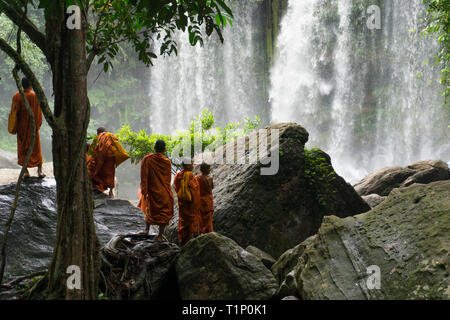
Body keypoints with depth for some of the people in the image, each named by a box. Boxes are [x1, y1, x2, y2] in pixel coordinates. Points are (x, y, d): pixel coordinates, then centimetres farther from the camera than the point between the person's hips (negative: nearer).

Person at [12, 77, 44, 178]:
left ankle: (26, 171, 7)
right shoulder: (35, 96, -11)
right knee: (36, 147, 11)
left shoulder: (16, 96, -9)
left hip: (22, 127, 0)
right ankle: (40, 170, 7)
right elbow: (39, 113, -7)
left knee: (23, 148, 10)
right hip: (33, 126, 0)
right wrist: (38, 125, 6)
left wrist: (15, 127, 5)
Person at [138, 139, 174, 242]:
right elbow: (168, 178, 3)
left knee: (150, 209, 24)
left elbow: (144, 177, -12)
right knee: (164, 212, 8)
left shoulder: (147, 159, -11)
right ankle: (160, 235, 8)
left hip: (152, 191, 1)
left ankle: (147, 229, 30)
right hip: (165, 192, -1)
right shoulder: (167, 162, -8)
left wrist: (144, 191, -7)